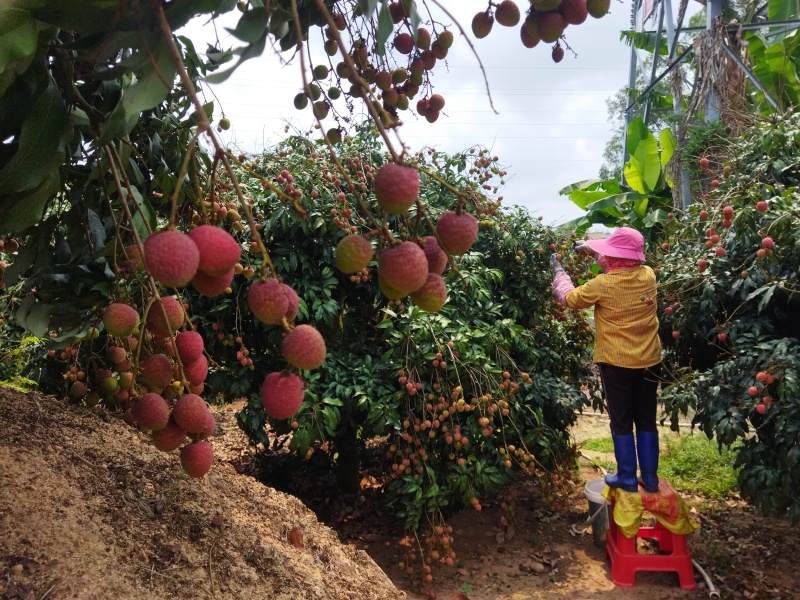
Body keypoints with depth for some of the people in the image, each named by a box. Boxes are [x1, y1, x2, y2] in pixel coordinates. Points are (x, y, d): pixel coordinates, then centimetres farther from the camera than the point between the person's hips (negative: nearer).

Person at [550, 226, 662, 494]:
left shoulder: (603, 284, -16)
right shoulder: (648, 275, -3)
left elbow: (569, 298, 0)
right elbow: (626, 263, 19)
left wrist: (559, 270, 16)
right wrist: (590, 247, 22)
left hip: (616, 362, -4)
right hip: (649, 361, 5)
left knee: (621, 422, 8)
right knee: (647, 420, 14)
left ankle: (627, 479, 16)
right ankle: (650, 478, 22)